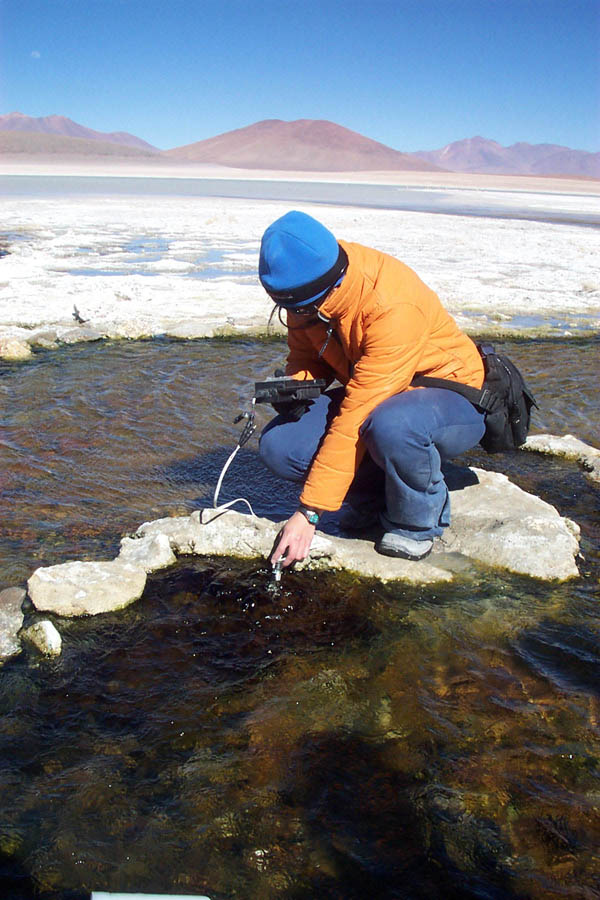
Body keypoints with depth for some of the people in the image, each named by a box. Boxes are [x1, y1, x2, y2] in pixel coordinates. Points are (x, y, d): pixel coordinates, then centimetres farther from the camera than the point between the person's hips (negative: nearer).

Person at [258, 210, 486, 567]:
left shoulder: (393, 307, -33)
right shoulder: (307, 285, -11)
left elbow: (356, 418, -34)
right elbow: (307, 356, 7)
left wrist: (309, 513, -30)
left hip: (454, 401, -6)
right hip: (372, 394, 7)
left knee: (390, 425, -42)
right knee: (278, 445, -16)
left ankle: (418, 522, -11)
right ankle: (372, 498, 7)